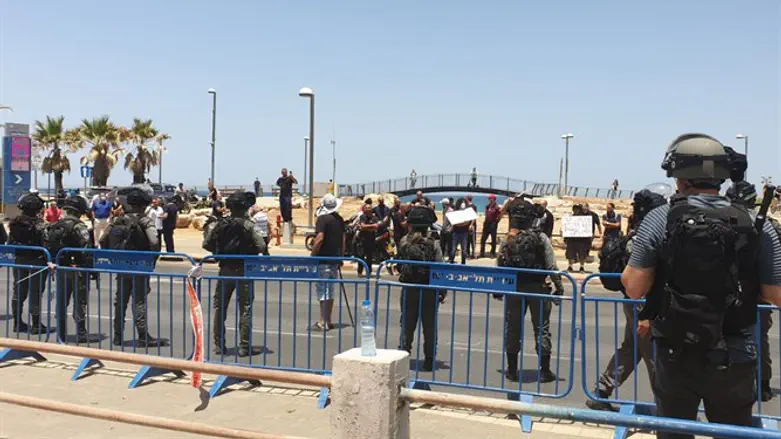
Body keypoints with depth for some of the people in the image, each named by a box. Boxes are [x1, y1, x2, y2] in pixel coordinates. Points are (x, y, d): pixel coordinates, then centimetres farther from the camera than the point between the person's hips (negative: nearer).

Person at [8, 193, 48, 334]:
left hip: (19, 261, 6)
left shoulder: (14, 223, 3)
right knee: (35, 293, 0)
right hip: (36, 262, -6)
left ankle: (17, 323, 22)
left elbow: (10, 243, 8)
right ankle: (36, 325, 5)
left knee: (18, 292, 14)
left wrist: (17, 255, 17)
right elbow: (45, 244, -18)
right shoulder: (38, 224, -16)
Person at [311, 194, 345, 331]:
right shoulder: (339, 219, 10)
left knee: (323, 290, -4)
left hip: (323, 259, -7)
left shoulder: (323, 219, -12)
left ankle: (323, 323, -4)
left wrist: (312, 256, -12)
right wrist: (341, 256, 21)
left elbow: (319, 239, -19)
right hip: (335, 259, 7)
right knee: (330, 291, 13)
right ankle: (328, 321, 19)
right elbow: (343, 240, 14)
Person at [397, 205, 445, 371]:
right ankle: (429, 361, 13)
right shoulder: (433, 244, -8)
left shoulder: (404, 242, -3)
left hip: (409, 289, 1)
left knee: (407, 325, 12)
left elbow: (399, 265, 1)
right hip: (429, 291, -1)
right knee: (429, 327, 9)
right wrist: (442, 292, -4)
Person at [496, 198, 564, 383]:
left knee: (512, 328, 11)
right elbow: (551, 266, -9)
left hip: (513, 289, 2)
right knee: (541, 328, 8)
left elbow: (499, 267, 1)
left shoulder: (506, 240, -3)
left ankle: (512, 370, 17)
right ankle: (545, 371, 11)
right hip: (537, 289, -2)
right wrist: (559, 287, 0)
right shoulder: (540, 238, -9)